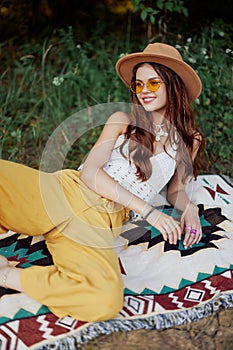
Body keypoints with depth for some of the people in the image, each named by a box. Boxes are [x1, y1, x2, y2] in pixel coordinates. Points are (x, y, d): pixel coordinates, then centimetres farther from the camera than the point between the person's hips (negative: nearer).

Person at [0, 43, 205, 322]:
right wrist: (147, 210, -10)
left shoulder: (188, 141, 16)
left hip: (101, 223, 0)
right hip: (65, 192, 1)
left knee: (106, 302, -35)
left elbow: (175, 191, 28)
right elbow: (90, 172, 0)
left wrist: (189, 208, 2)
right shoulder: (122, 121, 12)